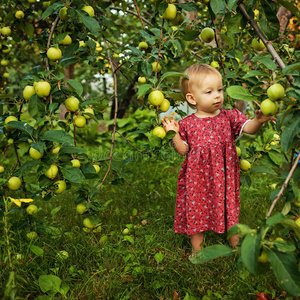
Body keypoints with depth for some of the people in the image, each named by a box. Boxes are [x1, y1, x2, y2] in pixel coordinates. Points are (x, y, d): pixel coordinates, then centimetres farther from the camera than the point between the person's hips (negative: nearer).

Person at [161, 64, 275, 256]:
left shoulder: (229, 116, 0)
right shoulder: (187, 124, -2)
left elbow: (248, 128, -10)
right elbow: (183, 150, 2)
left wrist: (259, 120, -31)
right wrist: (174, 134, -12)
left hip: (224, 177, 1)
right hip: (198, 178, 0)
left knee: (229, 211, 13)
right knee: (196, 213, 11)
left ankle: (236, 247, 35)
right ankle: (197, 250, 31)